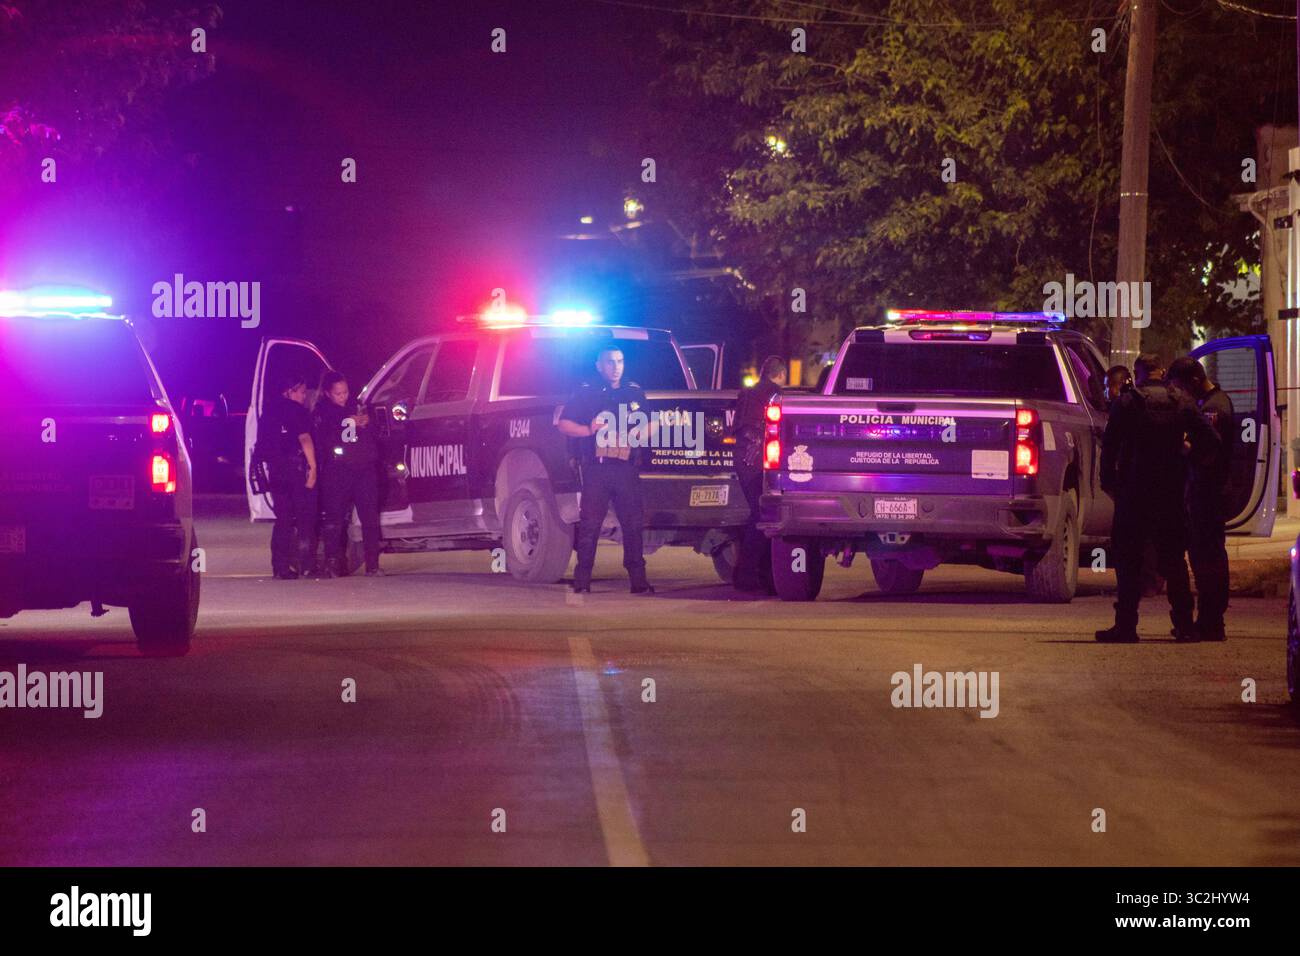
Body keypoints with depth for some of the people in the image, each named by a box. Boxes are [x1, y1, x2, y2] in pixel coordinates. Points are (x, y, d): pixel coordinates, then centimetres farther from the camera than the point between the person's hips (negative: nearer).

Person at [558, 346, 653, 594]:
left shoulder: (635, 393, 18)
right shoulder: (586, 393, 8)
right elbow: (563, 424, 5)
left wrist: (641, 434, 3)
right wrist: (589, 430, -11)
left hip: (626, 468, 3)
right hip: (596, 469, -3)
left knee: (633, 523, -1)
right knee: (589, 525, -7)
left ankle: (638, 580, 3)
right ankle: (582, 581, -6)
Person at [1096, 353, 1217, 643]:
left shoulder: (1127, 402, -4)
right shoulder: (1182, 403, 4)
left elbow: (1110, 444, -7)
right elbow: (1207, 440, 1)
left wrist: (1108, 480, 3)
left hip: (1134, 490, -3)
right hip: (1171, 490, 3)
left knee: (1128, 558, 1)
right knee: (1173, 559, 11)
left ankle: (1126, 625, -5)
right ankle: (1184, 624, 10)